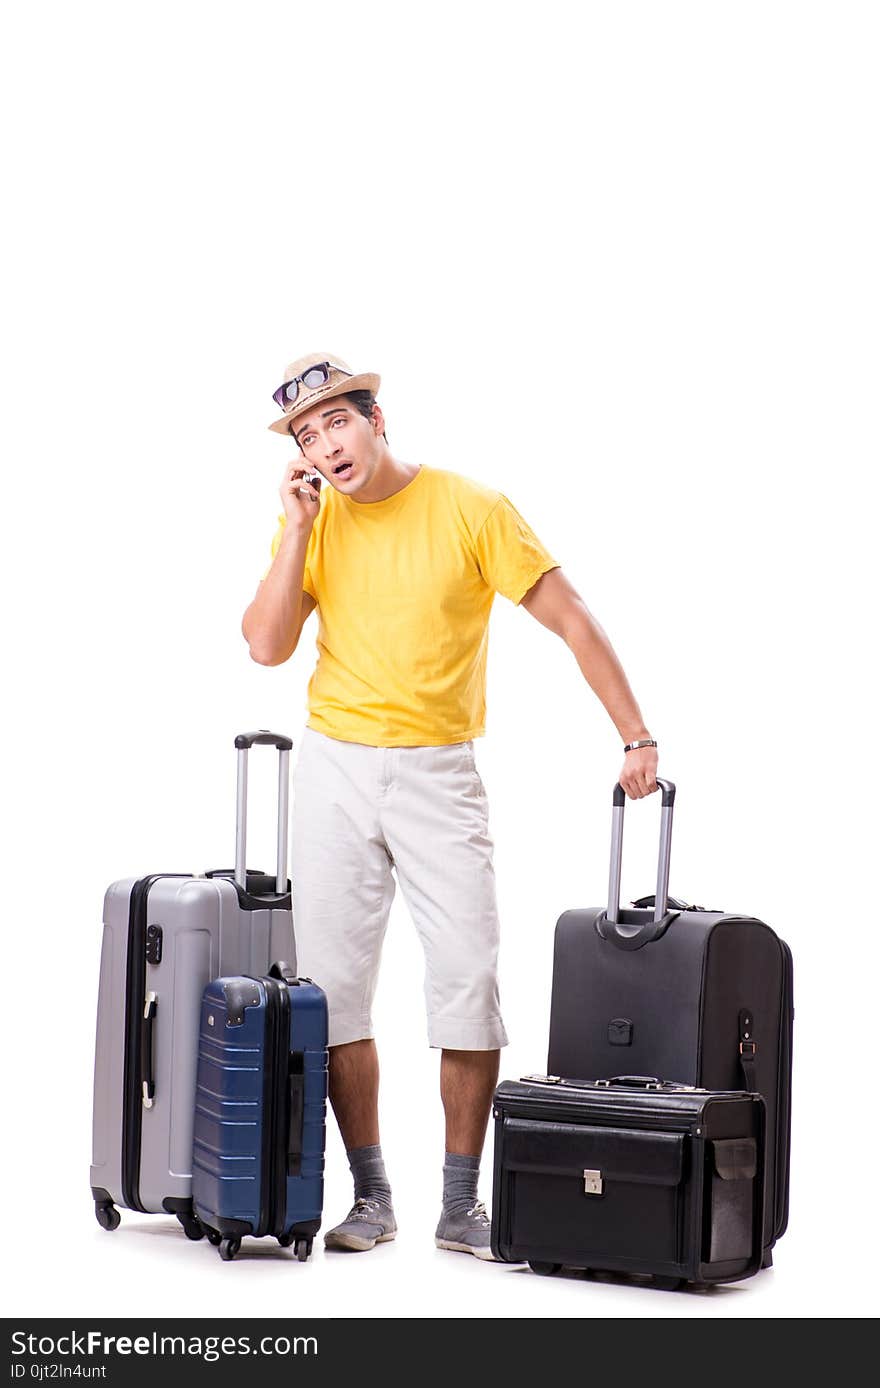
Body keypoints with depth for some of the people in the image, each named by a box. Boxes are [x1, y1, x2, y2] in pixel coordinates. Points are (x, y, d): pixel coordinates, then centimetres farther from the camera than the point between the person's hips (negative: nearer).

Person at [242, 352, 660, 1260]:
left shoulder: (470, 509, -7)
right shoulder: (311, 520, 3)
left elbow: (571, 620, -7)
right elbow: (266, 646, -6)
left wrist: (635, 738, -12)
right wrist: (299, 527, -12)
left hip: (440, 775, -2)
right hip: (335, 769, 3)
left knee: (469, 982, -7)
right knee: (334, 983, 2)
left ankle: (462, 1207, 4)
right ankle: (370, 1196, 13)